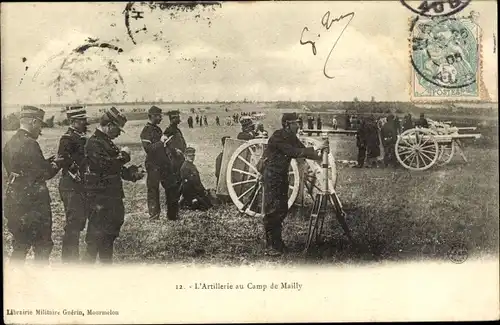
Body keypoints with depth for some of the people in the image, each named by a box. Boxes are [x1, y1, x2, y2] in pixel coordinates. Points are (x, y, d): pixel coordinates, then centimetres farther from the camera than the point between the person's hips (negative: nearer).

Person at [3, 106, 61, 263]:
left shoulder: (9, 144, 10)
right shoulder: (30, 144, -18)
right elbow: (44, 174, -15)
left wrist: (46, 163, 13)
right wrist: (56, 165, 4)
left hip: (14, 202, 9)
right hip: (33, 204, -8)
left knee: (20, 245, 17)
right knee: (43, 246, 4)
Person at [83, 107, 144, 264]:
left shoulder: (107, 142, 15)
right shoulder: (94, 143, -16)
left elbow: (115, 167, 22)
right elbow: (106, 165, -29)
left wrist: (132, 173, 7)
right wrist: (123, 155, -15)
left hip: (113, 196, 10)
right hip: (101, 199, -10)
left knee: (111, 233, 17)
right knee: (97, 235, -3)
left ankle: (107, 263, 29)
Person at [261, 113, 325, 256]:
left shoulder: (291, 137, 9)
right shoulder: (278, 137, -17)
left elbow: (302, 151, 7)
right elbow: (293, 152, -25)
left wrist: (318, 155, -9)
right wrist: (315, 149, -24)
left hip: (282, 175, 9)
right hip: (271, 175, -9)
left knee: (282, 209, 10)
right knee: (272, 210, -9)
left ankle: (277, 241, 23)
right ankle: (270, 246, -4)